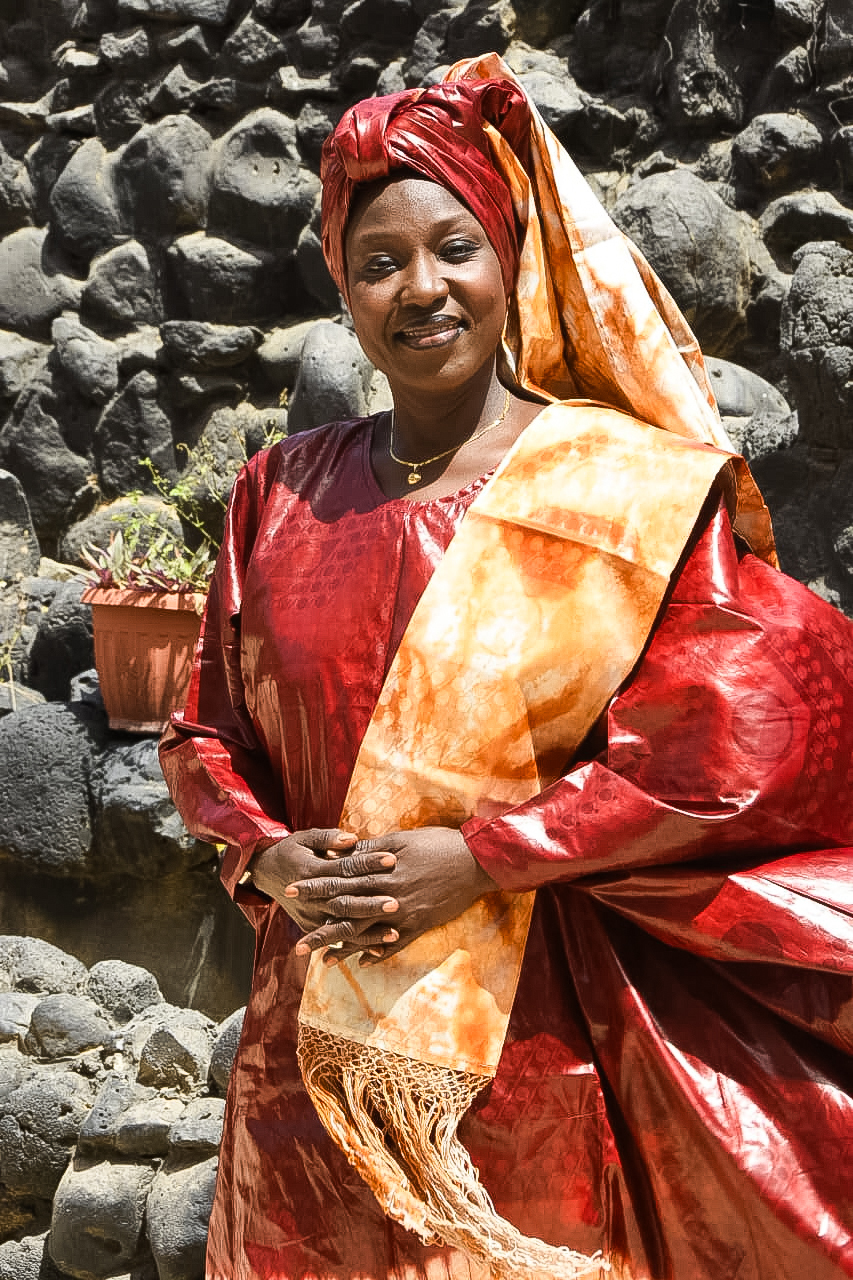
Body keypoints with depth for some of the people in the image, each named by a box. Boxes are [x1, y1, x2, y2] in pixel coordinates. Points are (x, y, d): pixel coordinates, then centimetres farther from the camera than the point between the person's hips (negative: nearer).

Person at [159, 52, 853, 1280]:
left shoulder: (628, 486, -6)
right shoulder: (284, 491, 5)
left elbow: (716, 749, -11)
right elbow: (206, 728, 10)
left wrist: (478, 859, -16)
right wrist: (270, 857, -9)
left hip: (541, 1031, -3)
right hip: (319, 1027, 4)